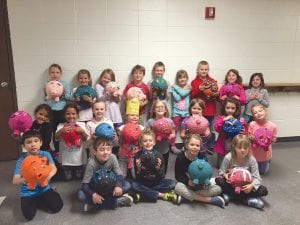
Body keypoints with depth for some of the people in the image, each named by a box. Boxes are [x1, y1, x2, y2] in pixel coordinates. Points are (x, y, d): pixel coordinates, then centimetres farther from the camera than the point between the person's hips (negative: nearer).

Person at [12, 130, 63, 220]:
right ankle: (35, 202, 18)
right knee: (29, 215, -16)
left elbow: (53, 168, -18)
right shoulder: (21, 160, -10)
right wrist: (23, 180, -41)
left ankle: (39, 200, 19)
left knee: (57, 206, -10)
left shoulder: (46, 154, -8)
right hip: (28, 192, 0)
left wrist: (49, 175, -42)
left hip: (44, 188, 1)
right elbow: (15, 180, -16)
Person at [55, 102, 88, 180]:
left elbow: (86, 139, -5)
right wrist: (61, 131, -27)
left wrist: (82, 131, -23)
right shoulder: (61, 125, -3)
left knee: (79, 177, 16)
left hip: (78, 157, 0)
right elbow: (56, 137, -11)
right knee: (68, 178, 13)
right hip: (66, 158, 0)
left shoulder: (81, 125, -3)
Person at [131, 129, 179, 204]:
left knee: (172, 183, -21)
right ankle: (162, 195, -20)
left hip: (157, 183, 1)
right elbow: (137, 178, -8)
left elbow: (162, 177, -7)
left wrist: (158, 169, -26)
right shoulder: (138, 156, -10)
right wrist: (139, 169, -28)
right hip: (143, 183, 0)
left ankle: (143, 193, -18)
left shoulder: (159, 155, -9)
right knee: (134, 185, -30)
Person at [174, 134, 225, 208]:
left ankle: (187, 196, -26)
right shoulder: (180, 157, -13)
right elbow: (178, 176, -12)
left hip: (200, 185, 3)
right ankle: (209, 200, -30)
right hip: (186, 184, -2)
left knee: (218, 189, -17)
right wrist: (188, 181, -32)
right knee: (178, 188, -36)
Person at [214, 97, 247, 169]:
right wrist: (224, 120, -26)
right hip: (222, 146, 0)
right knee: (221, 166, 10)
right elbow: (216, 128, -19)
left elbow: (246, 132, 4)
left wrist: (244, 132, -17)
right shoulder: (220, 118, -4)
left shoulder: (241, 119, -3)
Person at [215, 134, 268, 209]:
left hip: (245, 185, 1)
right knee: (218, 180, -29)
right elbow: (221, 172, -6)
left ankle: (231, 195, -23)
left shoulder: (251, 160, -15)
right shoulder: (228, 158, -15)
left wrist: (251, 186, -37)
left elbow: (256, 177, -16)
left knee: (264, 190, -22)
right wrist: (225, 175, -30)